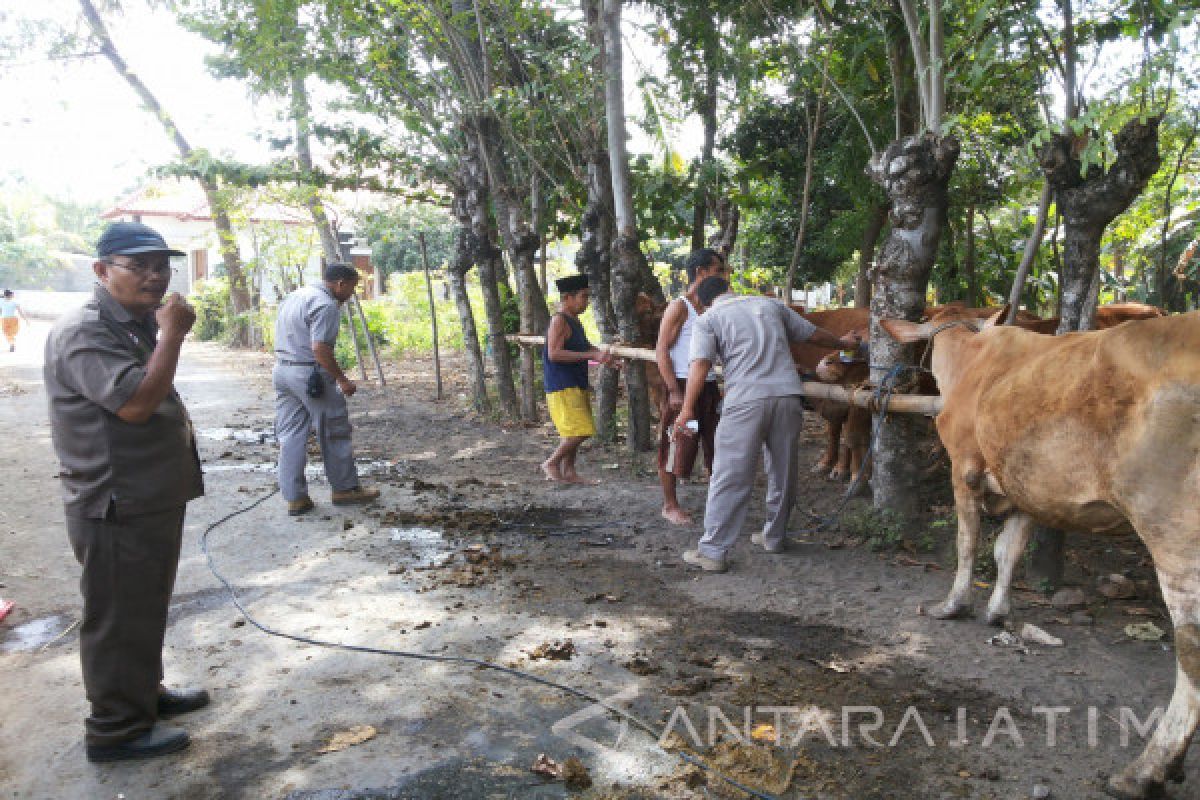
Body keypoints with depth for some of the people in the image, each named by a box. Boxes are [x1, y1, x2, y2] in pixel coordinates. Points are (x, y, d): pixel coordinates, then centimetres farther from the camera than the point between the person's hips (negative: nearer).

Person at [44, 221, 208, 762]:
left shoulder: (138, 327, 13)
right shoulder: (83, 332, -19)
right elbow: (135, 402, -32)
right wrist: (172, 334, -25)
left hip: (155, 500, 10)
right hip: (117, 511, -10)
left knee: (145, 611, 23)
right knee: (118, 621, 4)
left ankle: (145, 691, 39)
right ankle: (115, 730, 18)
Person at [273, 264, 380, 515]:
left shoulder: (294, 296, 16)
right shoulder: (326, 305, -14)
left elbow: (282, 340, 19)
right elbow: (320, 349, -22)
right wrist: (342, 379, -16)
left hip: (281, 371, 9)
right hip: (311, 375, -9)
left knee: (290, 437, 9)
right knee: (334, 433, 5)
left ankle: (294, 497, 12)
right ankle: (345, 488, 16)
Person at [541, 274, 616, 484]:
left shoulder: (574, 320, 15)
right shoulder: (559, 320, -14)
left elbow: (584, 347, 27)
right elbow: (554, 354, -24)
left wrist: (601, 354, 6)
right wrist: (591, 355, -25)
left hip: (575, 386, 10)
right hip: (562, 386, -10)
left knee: (574, 433, 13)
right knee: (580, 431, -11)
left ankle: (568, 472, 21)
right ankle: (551, 464, 3)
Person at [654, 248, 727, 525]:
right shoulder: (679, 307, -9)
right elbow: (661, 351, -14)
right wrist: (674, 392, -19)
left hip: (709, 387, 7)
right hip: (683, 387, -7)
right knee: (675, 447, 2)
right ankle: (670, 506, 15)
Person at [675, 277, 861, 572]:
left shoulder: (707, 320, 9)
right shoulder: (770, 304, 22)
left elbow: (700, 364, -7)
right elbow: (814, 334, 29)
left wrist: (688, 409, -8)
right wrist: (842, 342, 47)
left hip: (745, 400, -4)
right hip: (787, 395, 4)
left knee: (730, 477, -2)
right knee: (783, 473, 18)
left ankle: (713, 551, -2)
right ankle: (774, 538, 32)